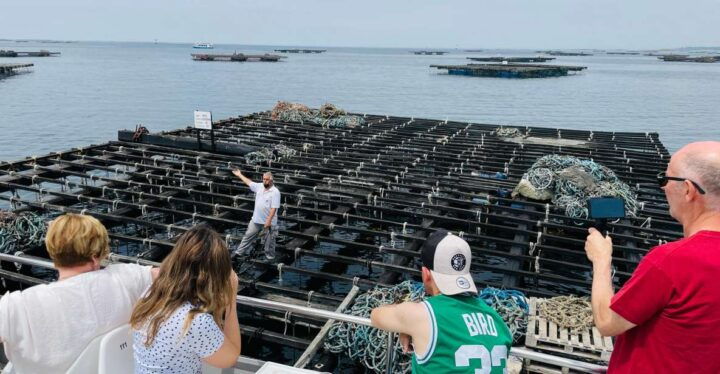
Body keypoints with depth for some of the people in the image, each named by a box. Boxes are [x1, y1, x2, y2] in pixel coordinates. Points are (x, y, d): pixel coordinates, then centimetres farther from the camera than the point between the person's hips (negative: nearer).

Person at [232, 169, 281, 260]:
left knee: (269, 241, 8)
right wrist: (239, 175, 27)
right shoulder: (259, 186, 1)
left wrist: (268, 221, -26)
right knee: (248, 236, 15)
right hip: (256, 220, 6)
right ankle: (240, 252, 28)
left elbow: (274, 208, -22)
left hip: (269, 222, -6)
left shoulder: (275, 192, -18)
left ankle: (270, 257, 25)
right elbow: (249, 182, 18)